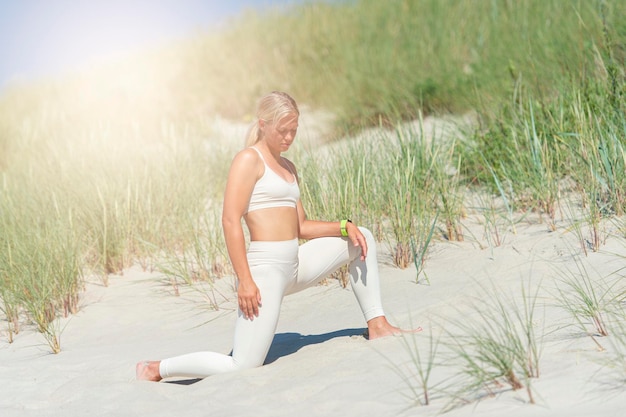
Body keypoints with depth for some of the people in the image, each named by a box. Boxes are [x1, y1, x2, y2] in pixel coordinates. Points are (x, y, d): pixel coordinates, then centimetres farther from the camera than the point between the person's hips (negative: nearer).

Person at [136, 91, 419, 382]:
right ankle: (157, 369, 3)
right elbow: (230, 220, -16)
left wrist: (344, 226, 1)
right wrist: (244, 280, -22)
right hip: (265, 267, -8)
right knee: (244, 366, -15)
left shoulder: (288, 167, 18)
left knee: (361, 238, 11)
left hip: (295, 265, 9)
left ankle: (377, 325, 12)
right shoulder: (249, 159, -7)